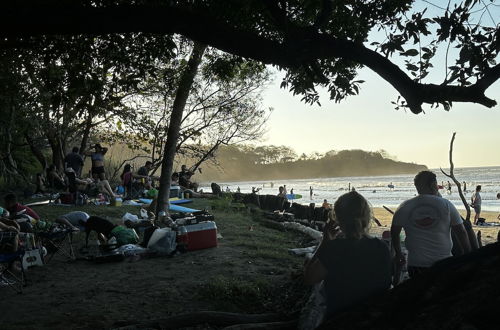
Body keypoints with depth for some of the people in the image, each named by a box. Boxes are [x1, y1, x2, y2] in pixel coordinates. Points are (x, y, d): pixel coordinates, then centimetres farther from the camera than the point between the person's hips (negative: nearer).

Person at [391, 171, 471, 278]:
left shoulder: (404, 207, 0)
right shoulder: (446, 205, -3)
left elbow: (394, 232, 9)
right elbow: (461, 232, 0)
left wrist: (398, 254, 22)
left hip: (416, 264, 1)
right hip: (443, 263, 0)